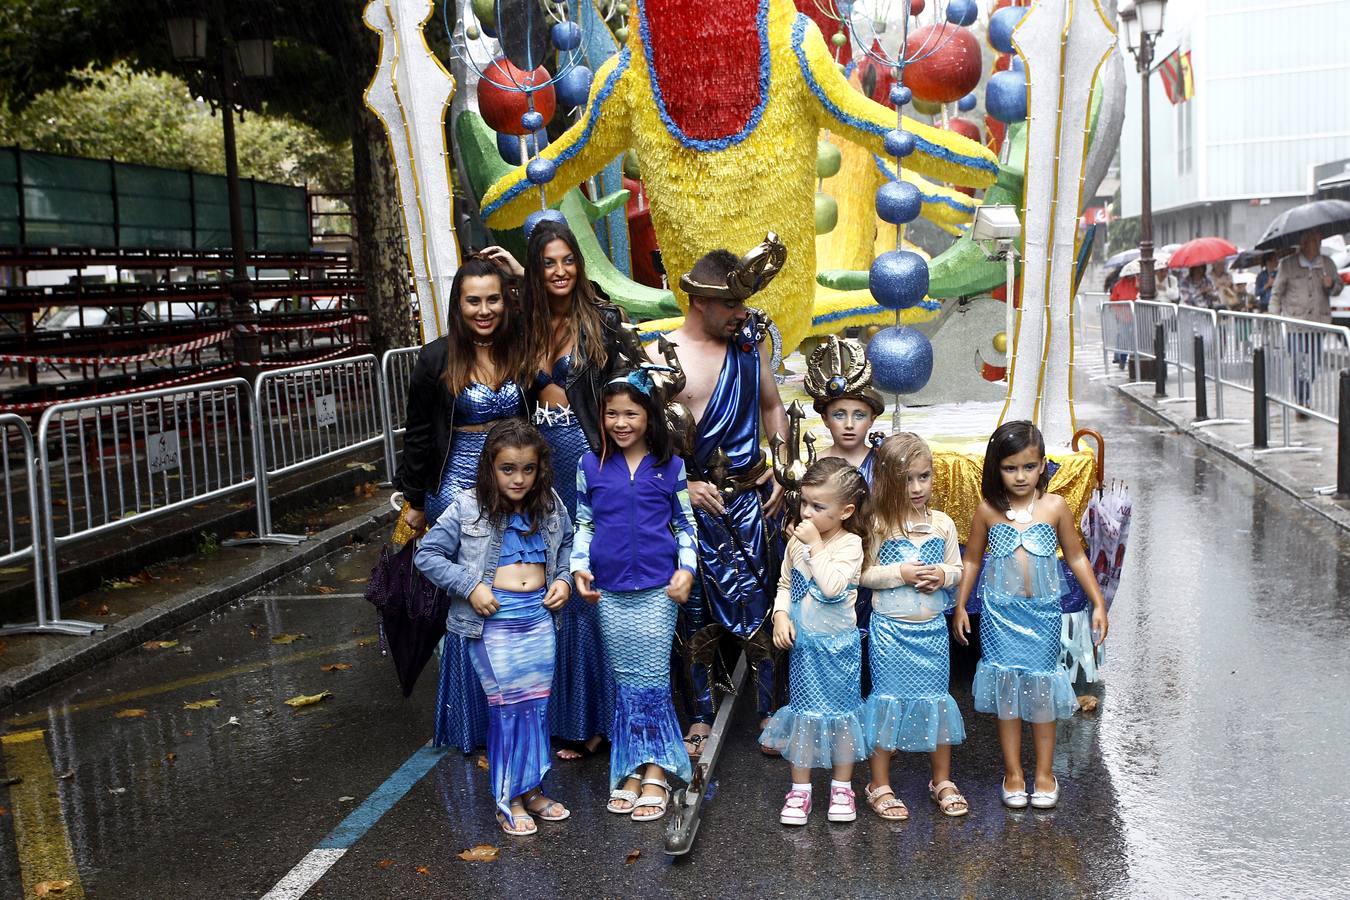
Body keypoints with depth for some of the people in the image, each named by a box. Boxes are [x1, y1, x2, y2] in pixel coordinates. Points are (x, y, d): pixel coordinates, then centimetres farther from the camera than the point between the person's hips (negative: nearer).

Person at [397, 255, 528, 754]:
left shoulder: (520, 352, 2)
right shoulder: (437, 359, -6)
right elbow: (417, 435, 1)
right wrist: (414, 501, 5)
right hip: (459, 488, -3)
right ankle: (469, 723, 14)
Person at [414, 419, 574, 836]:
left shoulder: (550, 507, 3)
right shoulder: (468, 508, -9)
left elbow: (567, 544, 23)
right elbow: (427, 554, -6)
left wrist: (563, 578, 5)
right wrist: (470, 587, -13)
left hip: (539, 617, 4)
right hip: (493, 619, -4)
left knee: (537, 704, 10)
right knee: (508, 706, -3)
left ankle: (530, 788, 24)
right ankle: (508, 800, 9)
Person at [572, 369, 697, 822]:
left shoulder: (669, 466, 1)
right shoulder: (591, 465, 4)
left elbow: (685, 524, 7)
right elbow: (584, 523, 11)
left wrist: (686, 569, -5)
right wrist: (580, 567, -1)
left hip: (658, 589, -2)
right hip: (610, 591, 2)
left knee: (652, 678, -1)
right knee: (625, 679, 7)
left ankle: (655, 772, 5)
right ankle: (631, 770, 14)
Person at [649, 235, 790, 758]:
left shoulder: (750, 339, 4)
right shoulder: (660, 356, -8)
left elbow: (771, 405, 15)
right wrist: (683, 485, -16)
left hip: (751, 495, 3)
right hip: (693, 499, -3)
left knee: (760, 607, 7)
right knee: (694, 611, 7)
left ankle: (770, 712, 21)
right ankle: (700, 717, 22)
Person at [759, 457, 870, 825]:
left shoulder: (850, 544, -14)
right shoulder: (797, 541, 2)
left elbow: (832, 586, -27)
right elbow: (785, 584, 10)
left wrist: (815, 546, -23)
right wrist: (781, 615, -6)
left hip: (838, 644, -4)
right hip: (802, 644, 4)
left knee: (840, 713, 8)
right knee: (802, 712, 9)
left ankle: (842, 787, 23)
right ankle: (800, 788, 20)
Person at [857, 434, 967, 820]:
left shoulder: (942, 523, 1)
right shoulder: (878, 524, -10)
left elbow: (957, 568, 9)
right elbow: (862, 574, -9)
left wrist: (942, 575, -12)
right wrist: (899, 573, -20)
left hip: (932, 629, 3)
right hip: (890, 629, -3)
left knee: (937, 699, 11)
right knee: (889, 700, 4)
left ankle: (942, 781, 28)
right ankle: (880, 785, 17)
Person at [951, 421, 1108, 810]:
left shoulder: (1054, 507, -4)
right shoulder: (988, 511, -4)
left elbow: (1076, 558, 5)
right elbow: (972, 560, 8)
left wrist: (1098, 604, 3)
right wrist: (960, 606, 7)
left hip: (1043, 614, 0)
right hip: (1000, 615, 0)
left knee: (1042, 692, 7)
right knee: (1006, 691, 6)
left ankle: (1045, 773, 22)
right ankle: (1013, 773, 19)